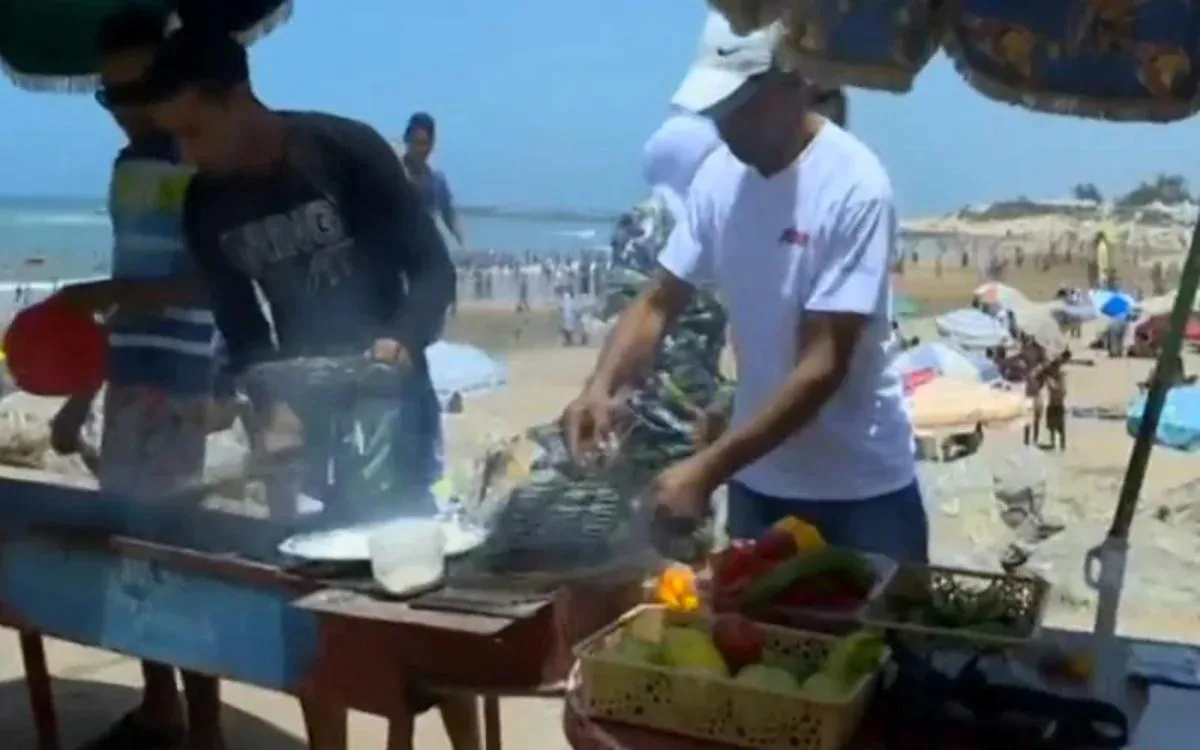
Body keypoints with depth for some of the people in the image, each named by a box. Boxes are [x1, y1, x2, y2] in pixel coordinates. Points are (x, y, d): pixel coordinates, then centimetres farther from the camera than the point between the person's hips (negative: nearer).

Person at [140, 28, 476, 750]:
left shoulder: (348, 150, -14)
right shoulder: (205, 208, 0)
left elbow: (434, 269, -11)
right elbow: (241, 327, 5)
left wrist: (403, 342, -29)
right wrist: (271, 404, -12)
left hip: (386, 392, -4)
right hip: (299, 405, 5)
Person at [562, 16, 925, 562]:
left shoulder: (854, 187, -21)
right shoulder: (719, 176, -3)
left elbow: (823, 366, -24)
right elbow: (659, 302, 2)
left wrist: (707, 470, -28)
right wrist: (602, 385, -18)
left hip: (860, 489, -5)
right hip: (757, 479, 5)